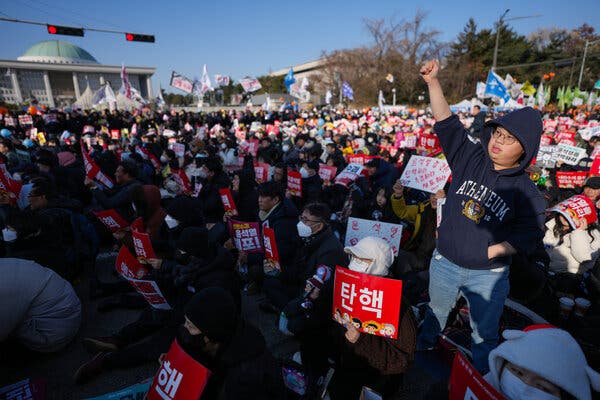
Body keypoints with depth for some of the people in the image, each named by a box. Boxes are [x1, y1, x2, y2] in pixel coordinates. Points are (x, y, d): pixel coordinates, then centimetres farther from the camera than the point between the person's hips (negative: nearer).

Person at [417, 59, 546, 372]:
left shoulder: (526, 191, -11)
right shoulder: (469, 158, -8)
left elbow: (528, 234, -7)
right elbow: (446, 123, -11)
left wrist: (493, 251, -20)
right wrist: (433, 81, -16)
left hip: (488, 275, -1)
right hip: (444, 263, 2)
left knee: (485, 333, 19)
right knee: (436, 312, 26)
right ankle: (422, 347, 54)